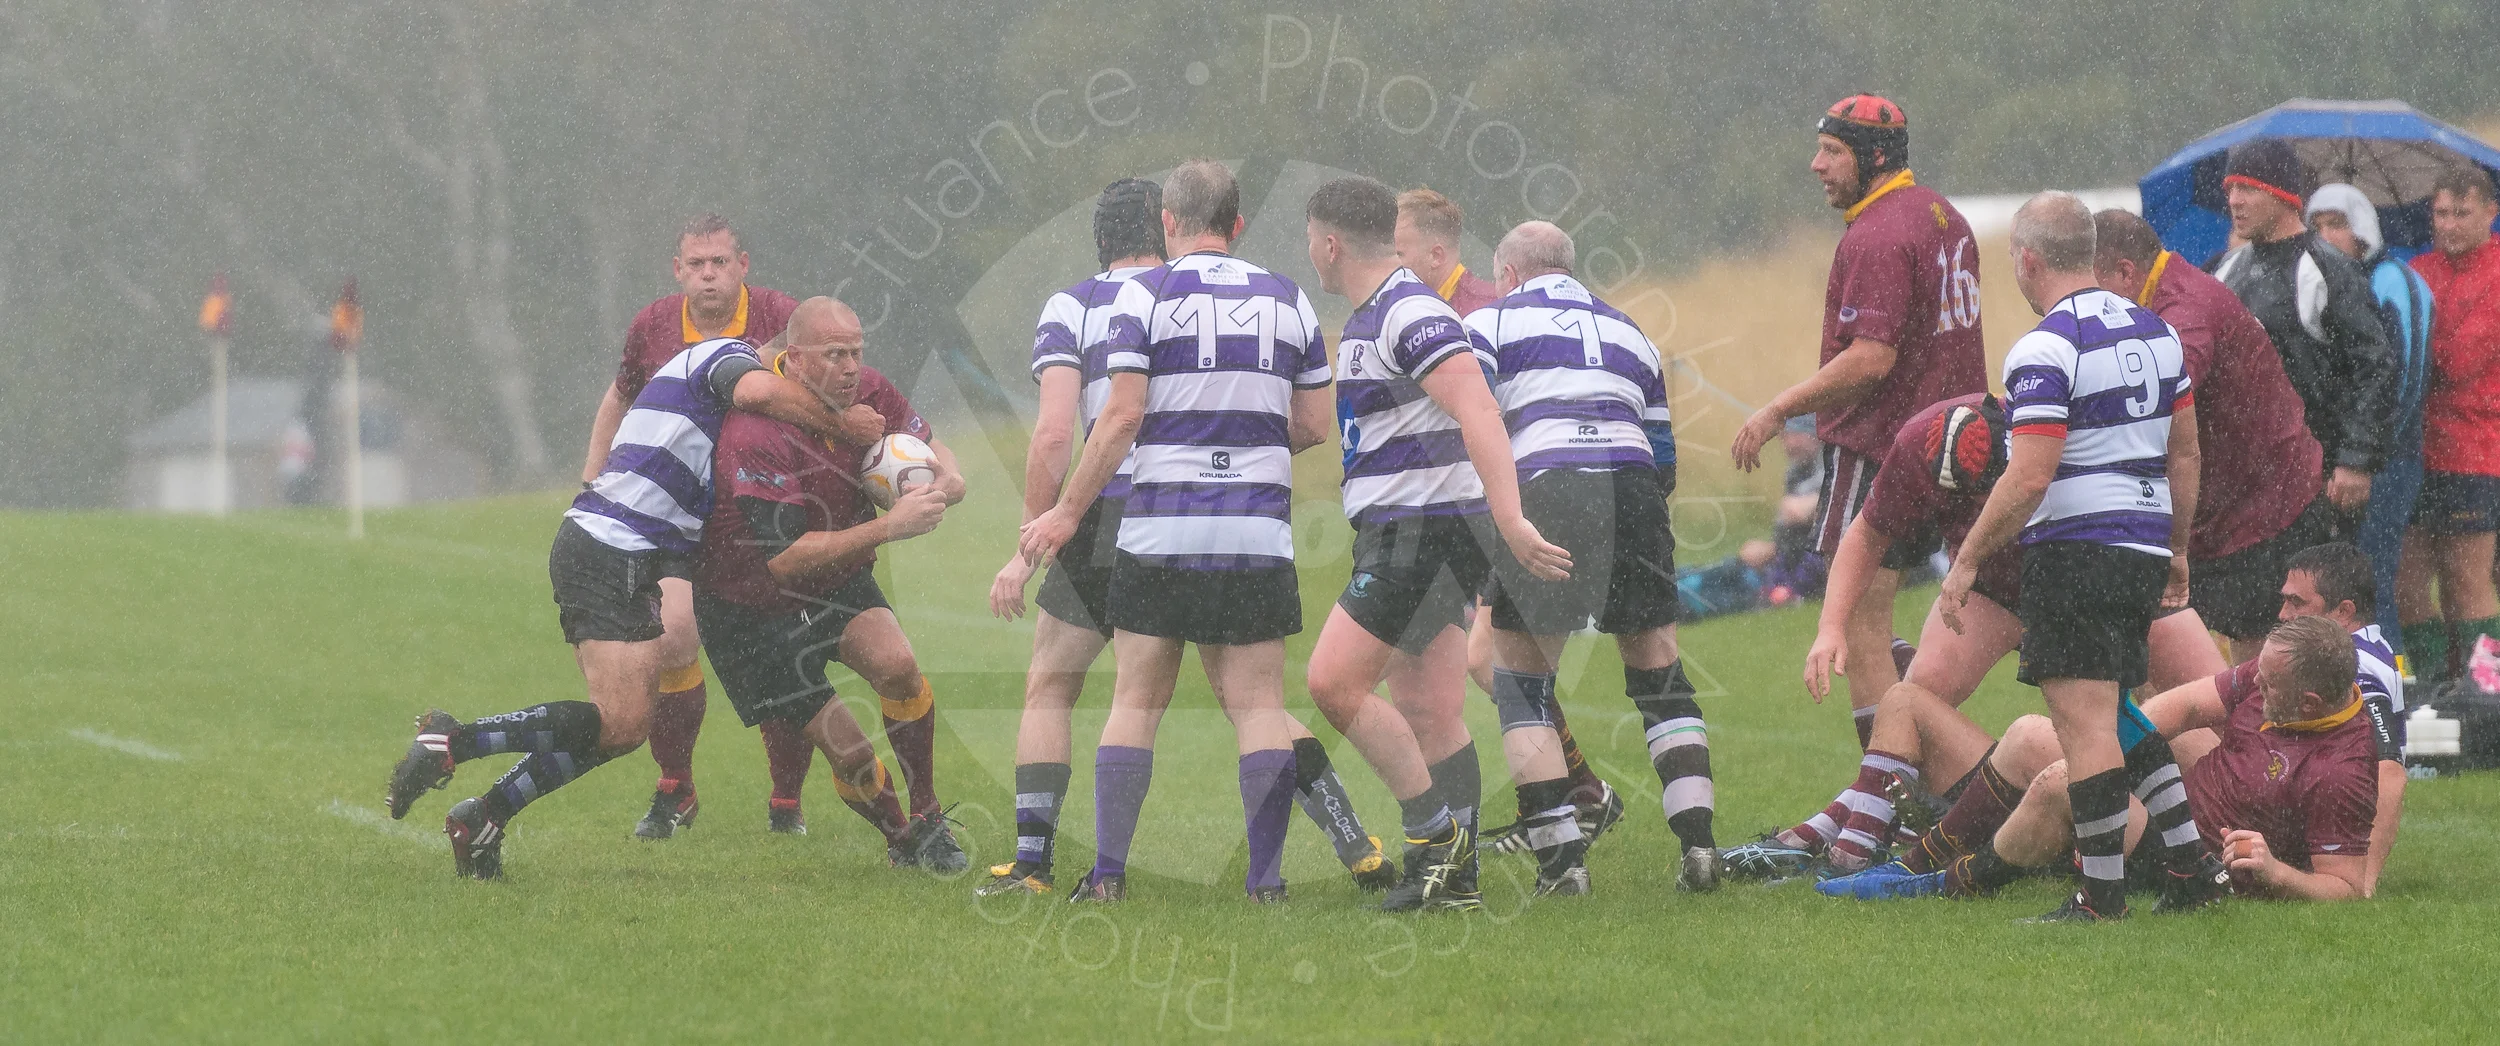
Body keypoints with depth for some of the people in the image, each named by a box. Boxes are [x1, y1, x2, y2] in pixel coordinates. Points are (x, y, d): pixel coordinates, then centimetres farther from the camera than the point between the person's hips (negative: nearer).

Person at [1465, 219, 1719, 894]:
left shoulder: (1489, 323, 15)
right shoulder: (1628, 333, 29)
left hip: (1541, 489, -3)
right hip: (1631, 486, 3)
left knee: (1519, 679, 9)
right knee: (1659, 674, 16)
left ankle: (1561, 858, -1)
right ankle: (1698, 843, 1)